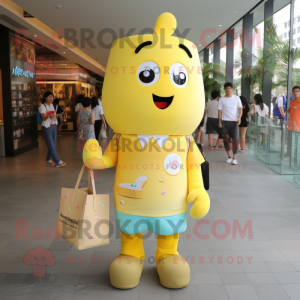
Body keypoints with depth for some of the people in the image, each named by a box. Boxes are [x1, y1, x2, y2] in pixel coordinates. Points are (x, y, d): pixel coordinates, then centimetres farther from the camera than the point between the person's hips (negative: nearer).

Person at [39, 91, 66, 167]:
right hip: (47, 128, -8)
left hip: (53, 127, 8)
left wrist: (54, 116, 0)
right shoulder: (42, 106, -11)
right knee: (51, 146, -4)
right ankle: (57, 162, 2)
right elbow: (43, 118, -22)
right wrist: (49, 116, -42)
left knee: (53, 146, 9)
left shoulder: (52, 105, 11)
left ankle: (48, 160, 22)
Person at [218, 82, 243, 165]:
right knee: (226, 139, 4)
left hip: (234, 121, -1)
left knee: (235, 139, -7)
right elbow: (219, 111, 5)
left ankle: (234, 158, -6)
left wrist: (239, 118, -12)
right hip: (225, 121, 1)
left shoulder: (236, 98, 6)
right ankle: (229, 156, 17)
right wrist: (219, 122, -2)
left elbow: (240, 109, 5)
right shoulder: (221, 99, 5)